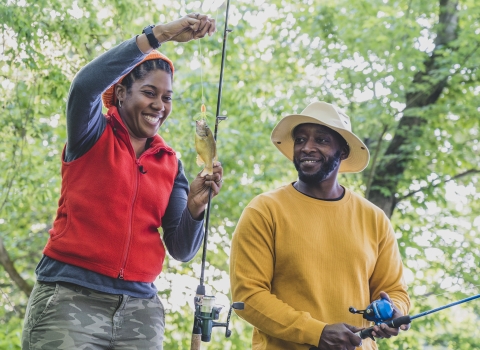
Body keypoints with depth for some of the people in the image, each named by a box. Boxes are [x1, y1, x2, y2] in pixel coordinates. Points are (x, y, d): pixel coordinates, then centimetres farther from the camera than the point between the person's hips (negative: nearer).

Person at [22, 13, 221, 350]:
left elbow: (181, 250, 7)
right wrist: (160, 34, -26)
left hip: (140, 307, 4)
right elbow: (85, 85, -21)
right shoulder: (93, 136, 2)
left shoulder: (170, 164, 12)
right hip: (70, 297, -4)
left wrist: (195, 208, -14)